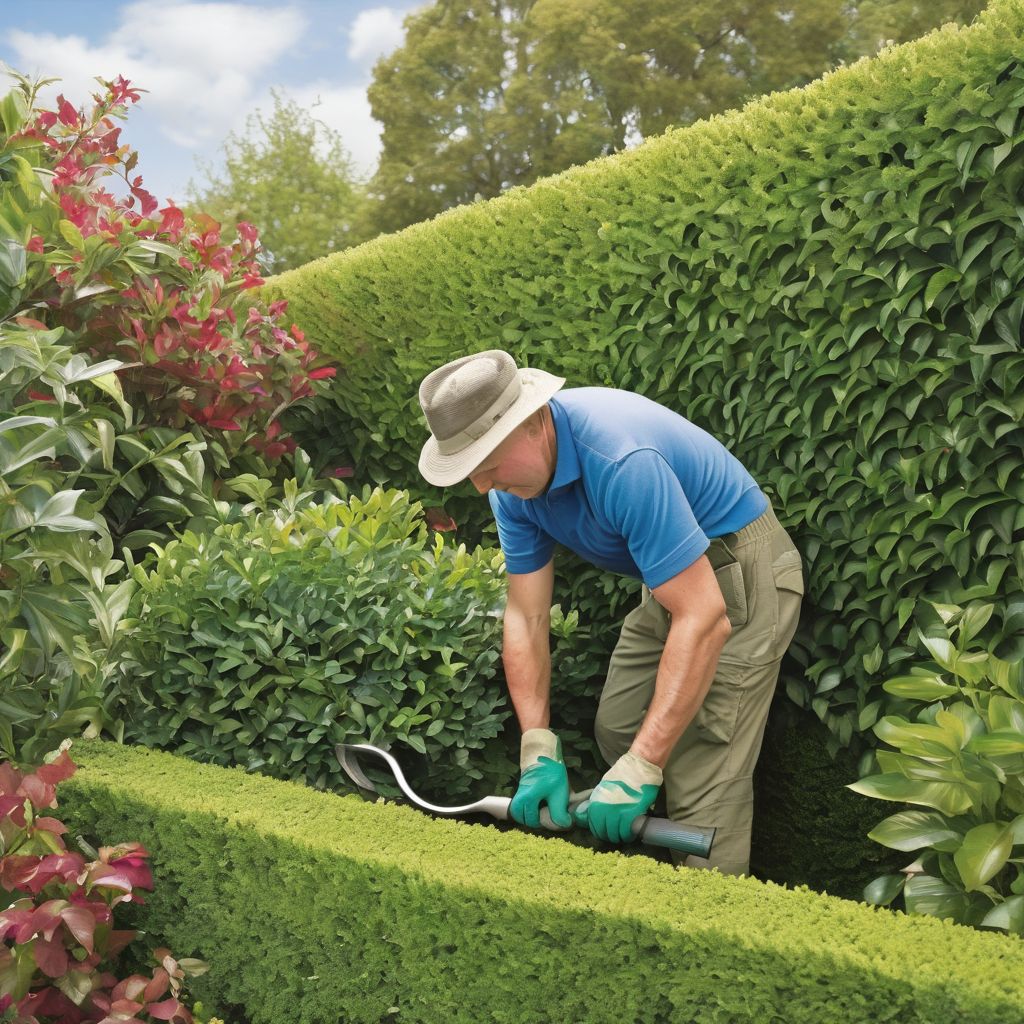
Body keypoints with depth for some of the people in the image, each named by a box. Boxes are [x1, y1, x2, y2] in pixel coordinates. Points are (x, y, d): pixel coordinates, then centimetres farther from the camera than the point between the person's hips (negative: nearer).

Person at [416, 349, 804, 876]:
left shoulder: (622, 462, -36)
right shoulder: (514, 482, -9)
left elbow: (703, 619, -37)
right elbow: (526, 618, -6)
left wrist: (641, 768, -37)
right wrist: (538, 752, -17)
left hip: (739, 574, -9)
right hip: (670, 578, 9)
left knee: (702, 786, -13)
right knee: (614, 731, 14)